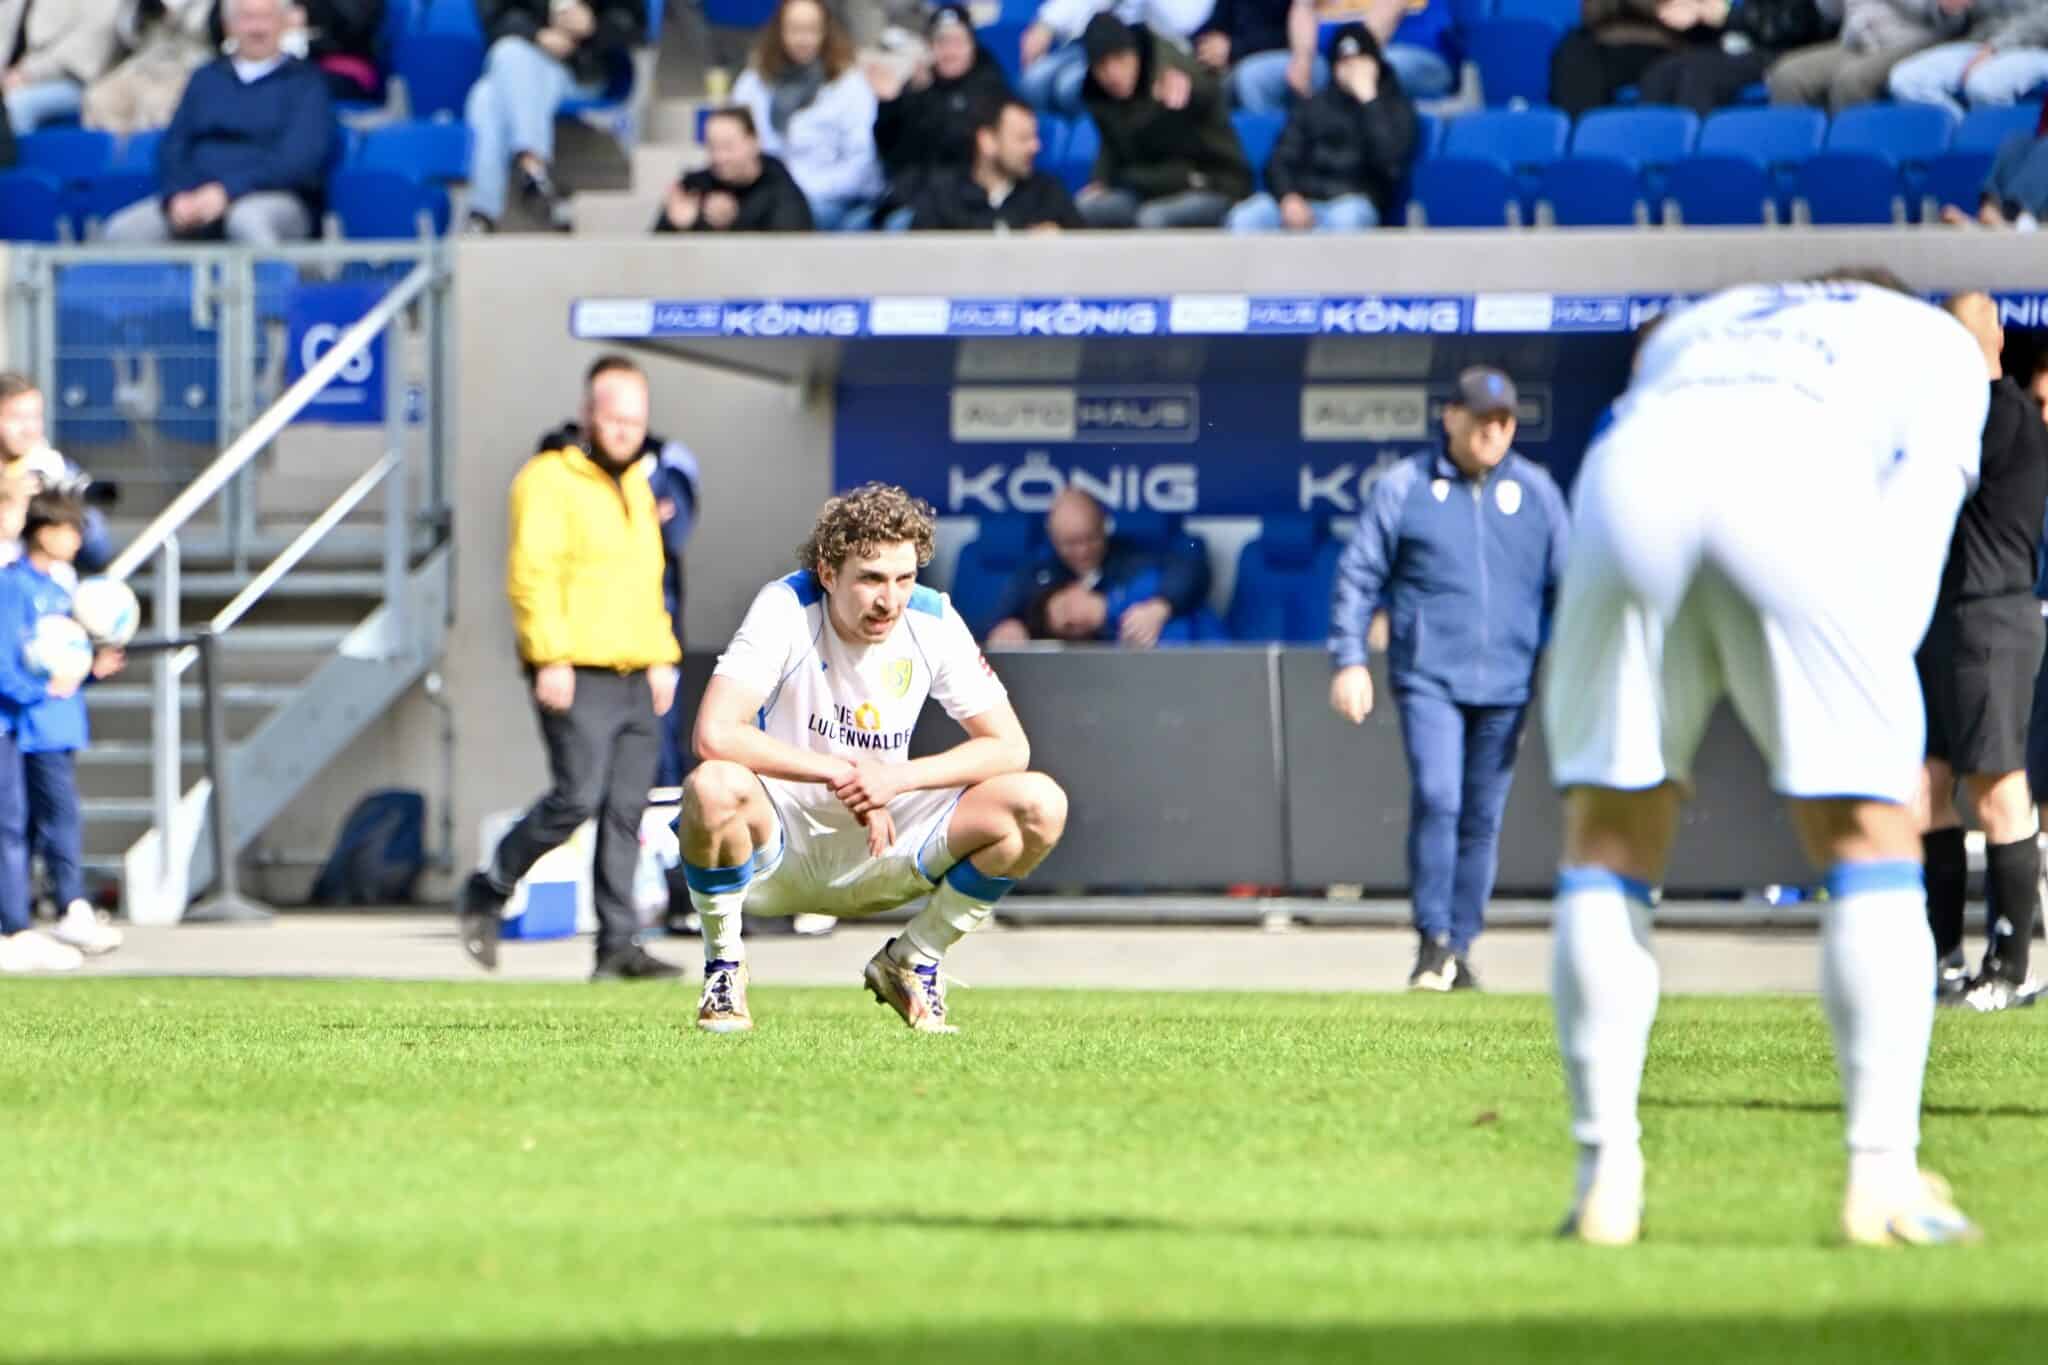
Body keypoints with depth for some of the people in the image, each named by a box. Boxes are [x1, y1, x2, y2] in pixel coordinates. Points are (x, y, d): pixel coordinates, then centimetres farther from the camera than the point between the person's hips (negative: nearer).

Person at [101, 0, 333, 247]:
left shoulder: (305, 81, 8)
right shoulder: (206, 78, 21)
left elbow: (299, 159, -5)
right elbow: (173, 146, 14)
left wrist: (227, 191, -17)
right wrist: (178, 196, -9)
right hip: (196, 199, 4)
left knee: (247, 220, -41)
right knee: (122, 231, -23)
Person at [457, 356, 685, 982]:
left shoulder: (637, 486, 21)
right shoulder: (550, 482, -4)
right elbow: (532, 575, -12)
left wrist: (661, 656, 18)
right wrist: (551, 657, -20)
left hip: (635, 680, 7)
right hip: (577, 677, -7)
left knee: (626, 811, 1)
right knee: (576, 797, -15)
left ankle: (619, 946, 0)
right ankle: (487, 894, 4)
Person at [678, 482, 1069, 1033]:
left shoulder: (932, 620, -8)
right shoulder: (786, 608, -19)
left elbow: (1009, 747, -7)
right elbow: (714, 734, -30)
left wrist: (899, 777, -23)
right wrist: (843, 773, -27)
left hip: (880, 851, 4)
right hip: (778, 848, -4)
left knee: (1040, 805, -16)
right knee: (715, 786, -38)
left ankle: (912, 963, 4)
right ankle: (724, 968, -10)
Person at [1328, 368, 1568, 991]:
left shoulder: (1537, 491, 10)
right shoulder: (1403, 487, 3)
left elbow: (1567, 583, 13)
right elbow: (1358, 577, 4)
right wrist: (1349, 660, -5)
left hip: (1506, 682, 2)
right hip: (1428, 676, -2)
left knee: (1482, 818, 4)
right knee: (1436, 801, -16)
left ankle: (1461, 948, 13)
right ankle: (1433, 942, -9)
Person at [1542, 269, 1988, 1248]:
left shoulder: (1689, 331, 45)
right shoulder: (1937, 344, 35)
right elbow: (1917, 504, 17)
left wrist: (1659, 751, 33)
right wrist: (1867, 691, 11)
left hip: (1628, 470, 3)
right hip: (1799, 486, -2)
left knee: (1609, 832, 15)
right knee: (1870, 832, 10)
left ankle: (1607, 1177, 10)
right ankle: (1884, 1179, 4)